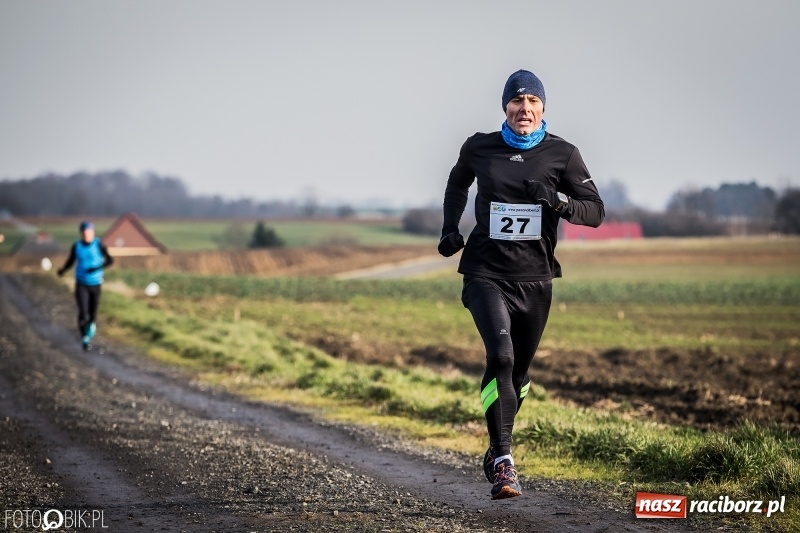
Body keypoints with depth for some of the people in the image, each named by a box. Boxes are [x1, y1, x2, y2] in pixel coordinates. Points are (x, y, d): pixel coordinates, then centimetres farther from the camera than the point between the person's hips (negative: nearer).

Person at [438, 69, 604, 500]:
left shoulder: (562, 154, -1)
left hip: (535, 278, 2)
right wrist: (450, 229, 12)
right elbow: (457, 183, 24)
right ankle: (503, 463, -23)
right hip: (486, 274, -2)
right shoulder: (479, 148, 2)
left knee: (519, 369, 13)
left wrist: (561, 204, -22)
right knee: (501, 355, -23)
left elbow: (595, 211, -3)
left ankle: (497, 449, 37)